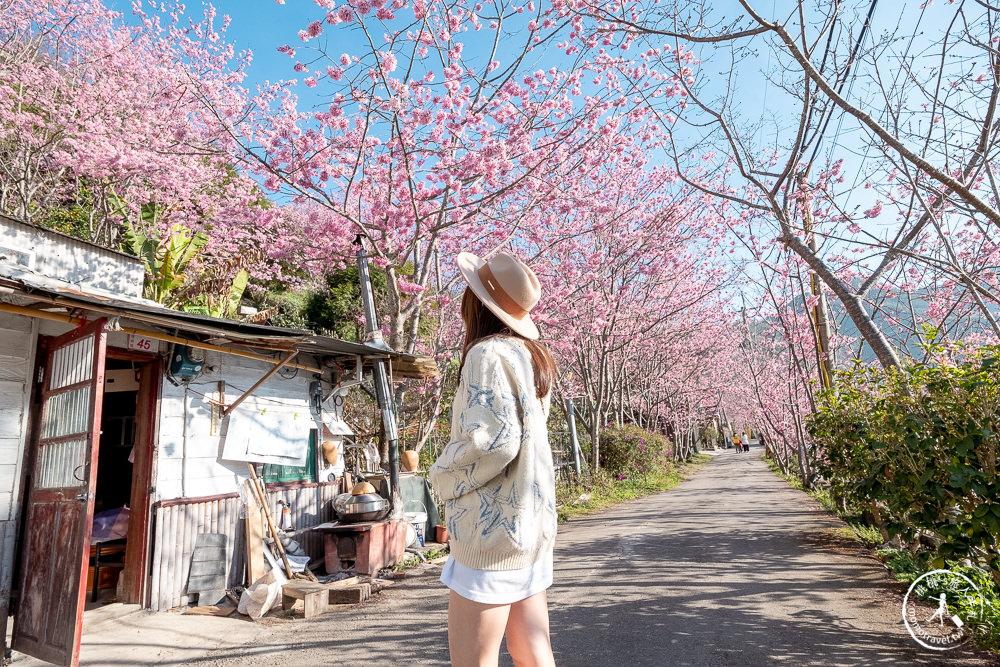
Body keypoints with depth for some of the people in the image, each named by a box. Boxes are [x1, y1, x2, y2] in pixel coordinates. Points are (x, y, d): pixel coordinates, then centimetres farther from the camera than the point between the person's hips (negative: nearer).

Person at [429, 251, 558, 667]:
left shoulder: (488, 353, -15)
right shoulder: (532, 356, 9)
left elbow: (494, 441, -22)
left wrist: (442, 478, -8)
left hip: (493, 526, -9)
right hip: (534, 524, 9)